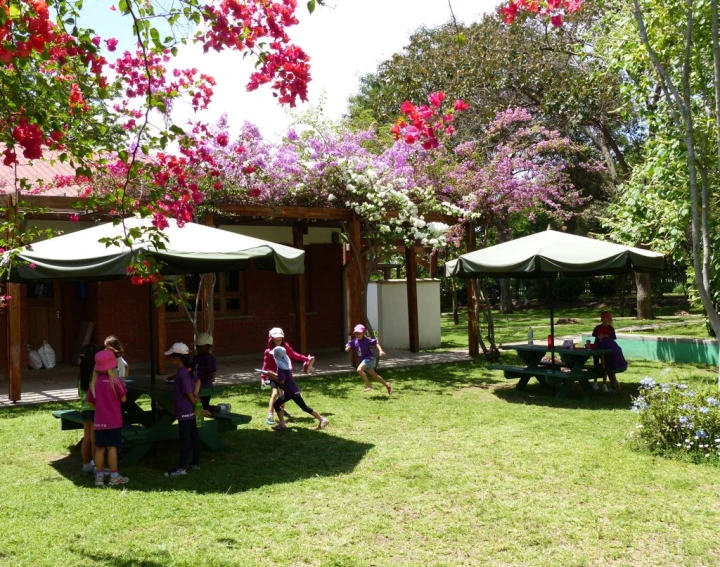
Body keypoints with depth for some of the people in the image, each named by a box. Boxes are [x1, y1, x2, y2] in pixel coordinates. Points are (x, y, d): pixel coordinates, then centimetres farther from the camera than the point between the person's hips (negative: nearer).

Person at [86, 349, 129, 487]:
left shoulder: (94, 382, 2)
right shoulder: (116, 381, -11)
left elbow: (90, 402, 7)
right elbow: (123, 399, -6)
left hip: (99, 421, 4)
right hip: (114, 421, -4)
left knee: (100, 448, 9)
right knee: (112, 447, 0)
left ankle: (99, 476, 15)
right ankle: (114, 477, 6)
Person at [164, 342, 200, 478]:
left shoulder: (182, 373, -20)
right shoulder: (185, 371, 9)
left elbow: (189, 393, -19)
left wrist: (198, 408, -12)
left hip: (184, 412, -10)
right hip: (189, 411, 10)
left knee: (185, 439, -4)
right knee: (193, 436, 14)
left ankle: (181, 468, 1)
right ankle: (196, 463, 23)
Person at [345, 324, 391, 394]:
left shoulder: (367, 340, -16)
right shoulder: (354, 341, 0)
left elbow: (376, 342, -13)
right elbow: (347, 350, 1)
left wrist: (380, 351, -23)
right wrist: (349, 345, -20)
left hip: (369, 359, -8)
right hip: (363, 360, 8)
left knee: (359, 370, -28)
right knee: (374, 375, 18)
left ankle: (368, 385, -17)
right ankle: (386, 385, 35)